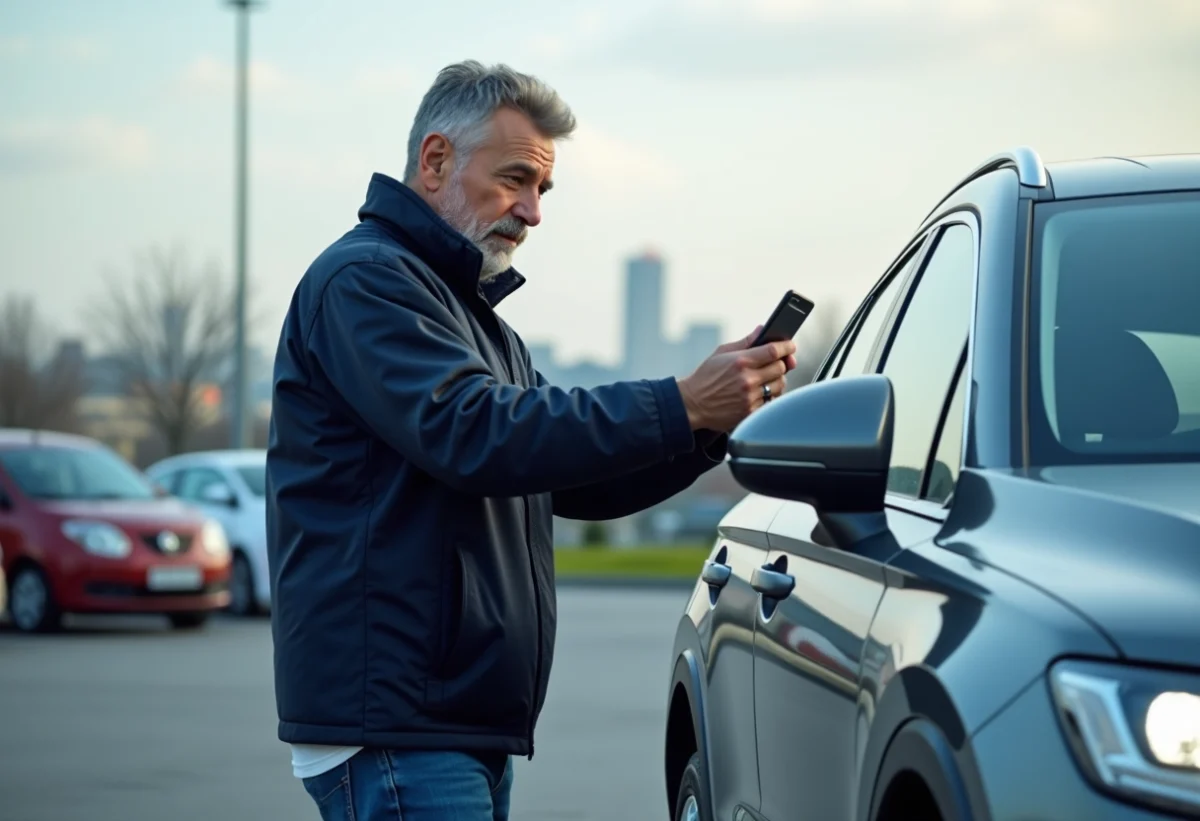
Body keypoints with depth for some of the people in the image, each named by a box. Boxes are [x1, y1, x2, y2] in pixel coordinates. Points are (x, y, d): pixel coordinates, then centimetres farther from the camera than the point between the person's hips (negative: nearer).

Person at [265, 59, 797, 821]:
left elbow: (578, 477, 19)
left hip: (467, 726, 10)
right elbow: (475, 436, -22)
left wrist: (712, 424, 1)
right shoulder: (364, 279, -8)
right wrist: (679, 407, -22)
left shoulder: (474, 316, 25)